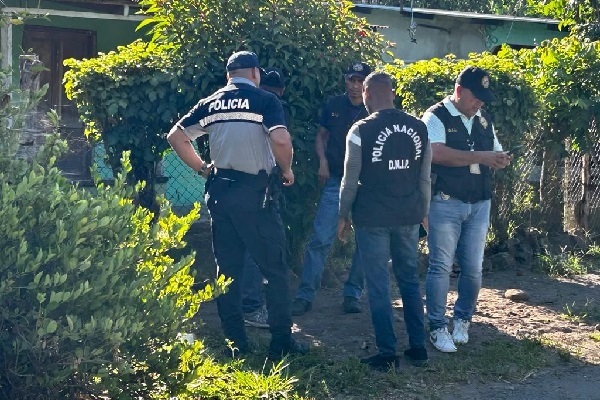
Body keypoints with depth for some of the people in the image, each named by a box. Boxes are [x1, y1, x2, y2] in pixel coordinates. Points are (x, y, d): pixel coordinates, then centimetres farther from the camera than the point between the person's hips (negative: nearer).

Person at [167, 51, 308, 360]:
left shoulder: (210, 103, 9)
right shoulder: (264, 100, -5)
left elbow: (175, 137, 10)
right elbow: (280, 139, -20)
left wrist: (202, 168, 16)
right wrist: (286, 170, -4)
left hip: (220, 192, 5)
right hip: (254, 192, -5)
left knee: (227, 270, 11)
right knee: (275, 269, 5)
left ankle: (236, 343, 14)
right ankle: (281, 342, 6)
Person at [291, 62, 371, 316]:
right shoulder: (333, 105, 4)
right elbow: (321, 135, 14)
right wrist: (323, 161, -1)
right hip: (336, 181, 0)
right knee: (321, 239, -6)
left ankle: (352, 295, 16)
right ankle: (305, 295, -1)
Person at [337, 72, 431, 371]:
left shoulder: (361, 131, -10)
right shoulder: (418, 128, 2)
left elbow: (350, 180, -6)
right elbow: (425, 177, 7)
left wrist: (344, 215, 6)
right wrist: (423, 211, 18)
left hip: (372, 219, -4)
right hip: (409, 217, 4)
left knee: (379, 285, 3)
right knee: (410, 280, 15)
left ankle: (387, 354, 6)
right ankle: (418, 348, 19)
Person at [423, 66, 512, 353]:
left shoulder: (484, 120, 14)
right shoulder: (436, 117, -7)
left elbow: (494, 153, 21)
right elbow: (437, 153, -22)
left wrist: (500, 160, -4)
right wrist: (480, 157, -24)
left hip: (479, 204, 6)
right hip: (446, 203, -6)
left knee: (473, 269, 8)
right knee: (441, 267, -1)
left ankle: (462, 321, 27)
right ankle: (437, 328, 10)